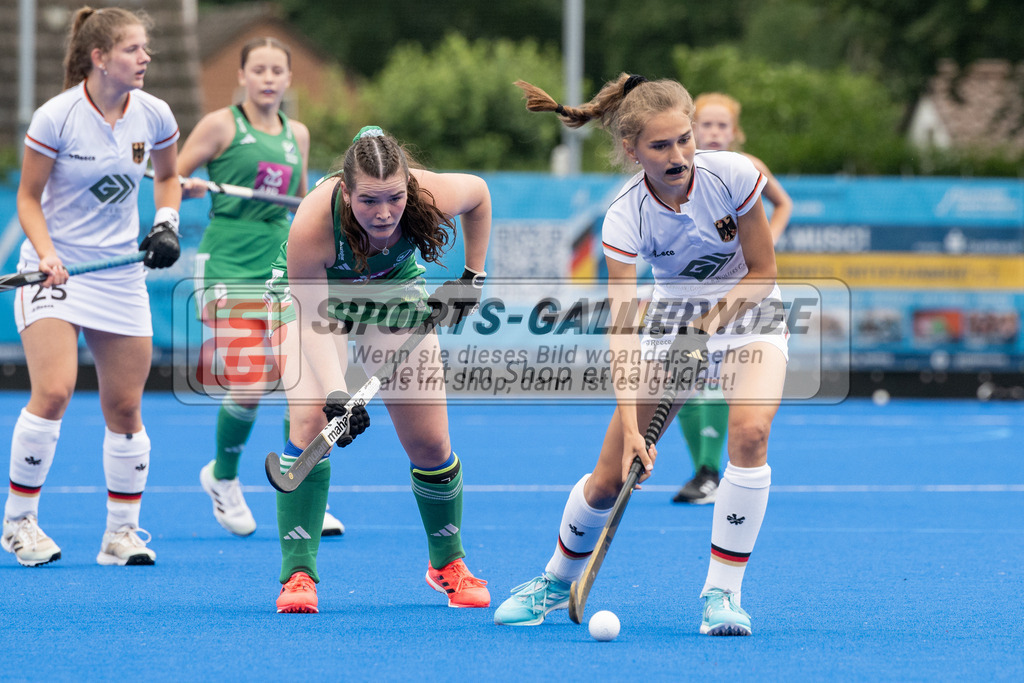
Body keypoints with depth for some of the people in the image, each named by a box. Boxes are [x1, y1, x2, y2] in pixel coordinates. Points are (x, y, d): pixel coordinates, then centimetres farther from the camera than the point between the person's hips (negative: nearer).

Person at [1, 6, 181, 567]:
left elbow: (167, 177, 17)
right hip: (55, 271, -4)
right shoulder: (55, 118, -14)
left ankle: (122, 532, 16)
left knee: (125, 408, 3)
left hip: (121, 275, 4)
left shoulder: (154, 116, -2)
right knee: (53, 392, -19)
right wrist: (46, 253, -20)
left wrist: (166, 225, -1)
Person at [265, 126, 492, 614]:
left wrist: (473, 276, -3)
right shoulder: (312, 225, -41)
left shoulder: (432, 198, -34)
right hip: (311, 292, -3)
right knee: (310, 421, -23)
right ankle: (298, 575, -18)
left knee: (429, 443, -1)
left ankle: (448, 563, 22)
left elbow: (479, 193, -8)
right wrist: (335, 394, -44)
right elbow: (313, 319, -33)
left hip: (394, 287, 3)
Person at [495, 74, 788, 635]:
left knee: (750, 432, -30)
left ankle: (723, 591, -17)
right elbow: (621, 326, -31)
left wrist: (710, 323, -26)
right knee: (610, 478, -2)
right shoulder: (627, 216, -25)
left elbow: (762, 271, -12)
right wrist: (630, 424, -40)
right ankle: (557, 580, 28)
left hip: (747, 312, 0)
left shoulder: (733, 175, -25)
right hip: (671, 320, 0)